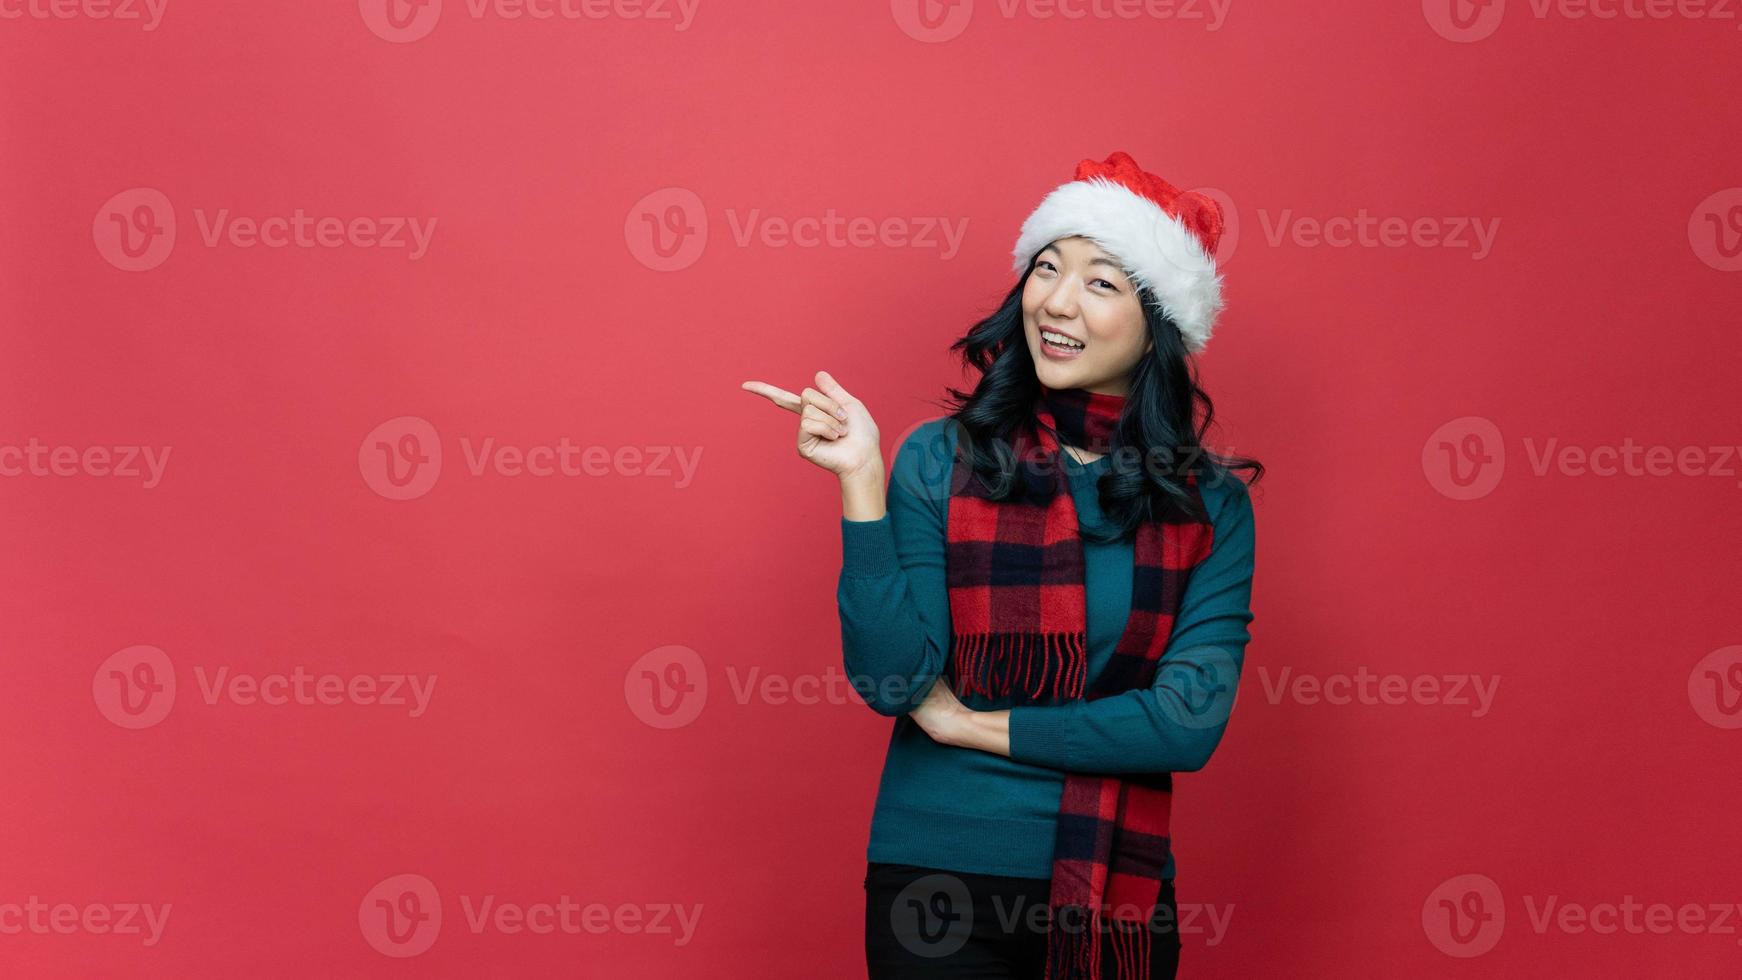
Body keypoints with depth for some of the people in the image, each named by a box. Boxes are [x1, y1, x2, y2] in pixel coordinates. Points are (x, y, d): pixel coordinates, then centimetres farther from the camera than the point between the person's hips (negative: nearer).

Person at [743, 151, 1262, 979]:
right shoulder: (940, 461, -4)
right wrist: (861, 481, -18)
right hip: (937, 879, -1)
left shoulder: (1211, 504, -2)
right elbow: (891, 681, -12)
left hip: (1117, 892, 1)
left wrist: (971, 724, -11)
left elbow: (1190, 722, -11)